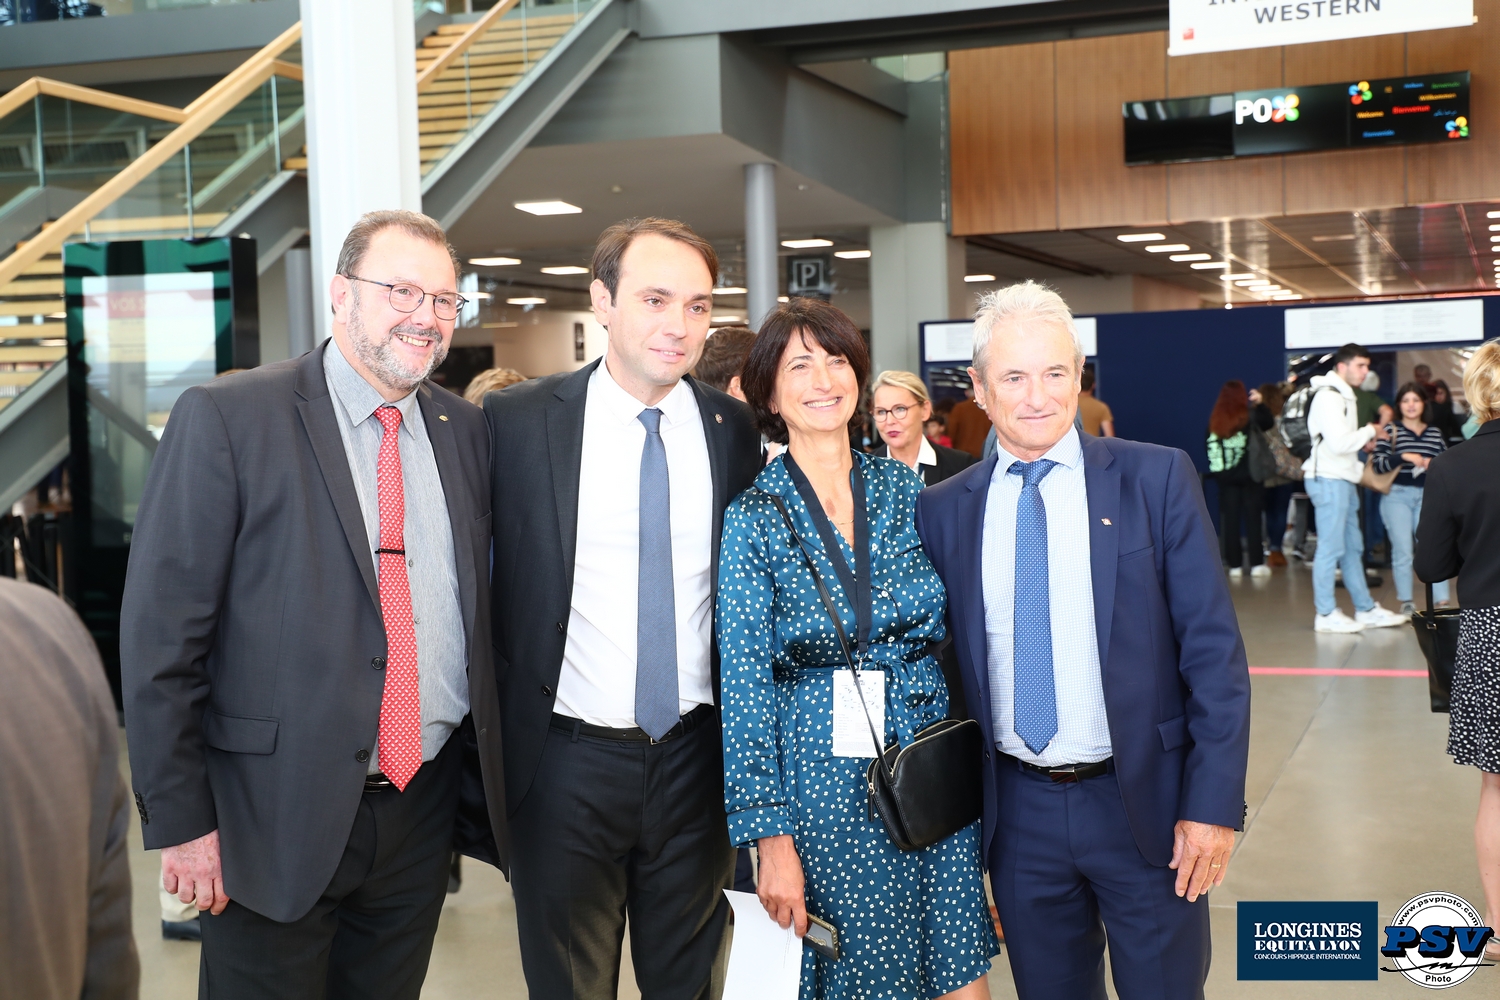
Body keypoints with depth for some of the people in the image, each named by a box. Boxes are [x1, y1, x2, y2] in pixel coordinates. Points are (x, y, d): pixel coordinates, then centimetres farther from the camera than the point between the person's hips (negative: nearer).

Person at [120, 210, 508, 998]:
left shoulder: (466, 430, 7)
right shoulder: (224, 419, -9)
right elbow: (161, 632, -10)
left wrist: (485, 787, 10)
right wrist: (179, 819, -11)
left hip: (423, 812, 5)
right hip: (277, 814, -4)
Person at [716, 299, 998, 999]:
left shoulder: (905, 489, 4)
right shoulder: (753, 518, -6)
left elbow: (952, 632, 11)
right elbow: (744, 686, -7)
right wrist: (770, 837, -10)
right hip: (822, 785, -3)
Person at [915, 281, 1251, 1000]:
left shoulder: (1156, 479, -5)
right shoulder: (942, 510, 2)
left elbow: (1214, 652, -6)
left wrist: (1214, 804, -11)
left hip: (1146, 806, -2)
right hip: (1017, 812, 2)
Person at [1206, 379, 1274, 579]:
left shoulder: (1215, 420, 0)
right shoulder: (1248, 416, -9)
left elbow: (1210, 449, 1)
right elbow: (1268, 424, 2)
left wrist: (1217, 472, 6)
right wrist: (1260, 404, 10)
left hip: (1225, 477, 2)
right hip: (1249, 475, -2)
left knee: (1229, 521, 5)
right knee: (1252, 519, 4)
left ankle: (1235, 565, 6)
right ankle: (1257, 564, 5)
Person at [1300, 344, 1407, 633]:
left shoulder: (1343, 396, 19)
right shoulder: (1328, 397, -14)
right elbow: (1338, 443, -23)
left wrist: (1365, 440, 4)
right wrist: (1369, 431, -9)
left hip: (1343, 480, 11)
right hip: (1328, 480, -11)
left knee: (1353, 547, 14)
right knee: (1331, 548, -7)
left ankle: (1366, 610, 20)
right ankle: (1326, 615, -2)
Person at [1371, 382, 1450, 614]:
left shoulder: (1435, 433, 13)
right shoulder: (1391, 431, 3)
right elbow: (1378, 464, -7)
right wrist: (1403, 457, -19)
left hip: (1427, 496, 2)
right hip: (1396, 495, -2)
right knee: (1402, 550, 1)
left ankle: (1442, 602, -3)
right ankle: (1406, 602, 10)